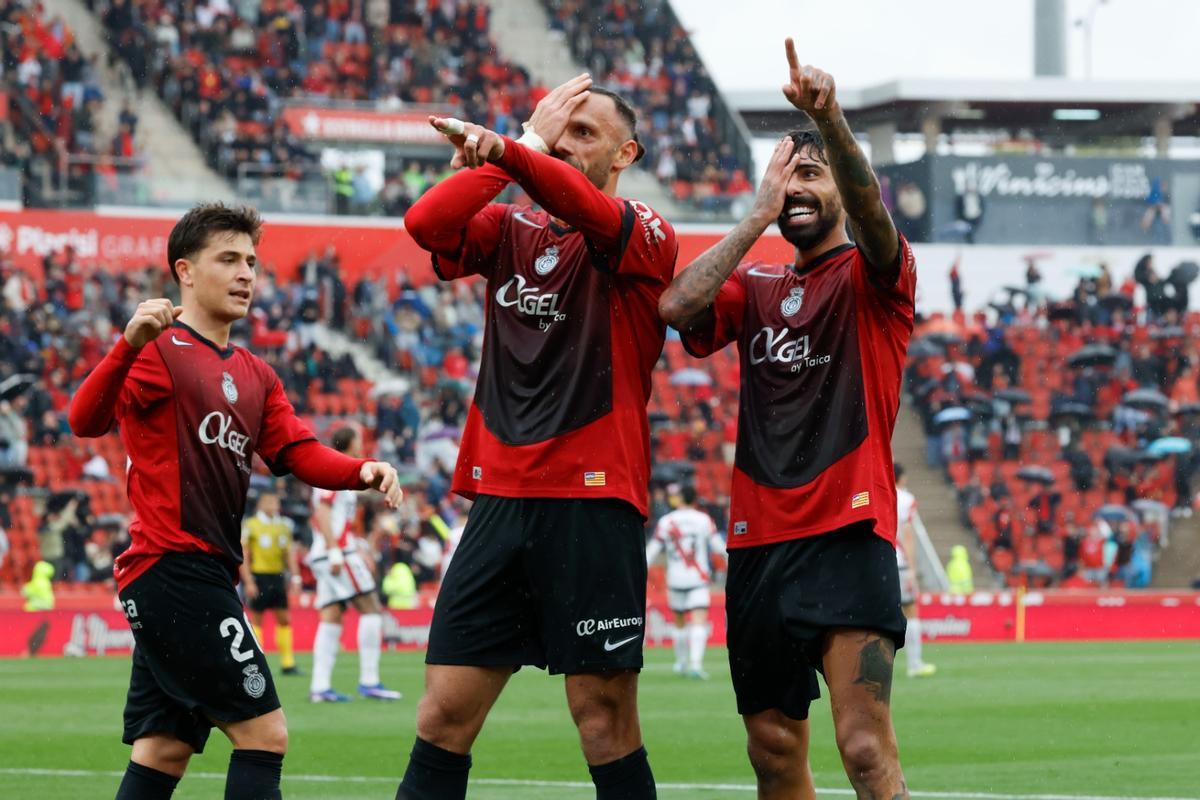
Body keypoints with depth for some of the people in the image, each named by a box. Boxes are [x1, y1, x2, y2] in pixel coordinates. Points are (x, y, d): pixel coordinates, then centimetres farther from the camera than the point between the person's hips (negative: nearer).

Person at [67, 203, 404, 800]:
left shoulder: (255, 377, 21)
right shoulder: (160, 351, -6)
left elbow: (299, 453, 10)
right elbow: (86, 421, -21)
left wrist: (362, 472, -11)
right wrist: (129, 346, -39)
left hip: (202, 578, 9)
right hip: (172, 567, -9)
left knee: (163, 751, 9)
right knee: (263, 732, -11)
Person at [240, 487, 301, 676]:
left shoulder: (284, 526, 11)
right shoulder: (250, 526, -5)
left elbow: (289, 553, 14)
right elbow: (243, 557, -7)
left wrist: (295, 577, 4)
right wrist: (248, 582, -13)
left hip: (277, 577, 5)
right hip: (259, 577, -5)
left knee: (284, 618, 3)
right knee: (256, 620, 1)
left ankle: (288, 662, 6)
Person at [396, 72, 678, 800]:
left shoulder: (645, 236, 0)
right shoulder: (512, 231, 14)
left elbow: (594, 213, -23)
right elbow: (426, 223, -5)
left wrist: (505, 150, -37)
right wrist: (528, 142, -2)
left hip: (592, 502, -4)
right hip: (499, 496, 5)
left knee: (605, 722, -3)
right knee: (443, 719, 0)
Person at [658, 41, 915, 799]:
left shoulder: (872, 277, 3)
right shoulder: (756, 288, 16)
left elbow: (870, 209, -20)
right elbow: (677, 305, -4)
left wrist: (829, 117, -38)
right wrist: (760, 214, -3)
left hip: (849, 536, -6)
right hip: (760, 538, 6)